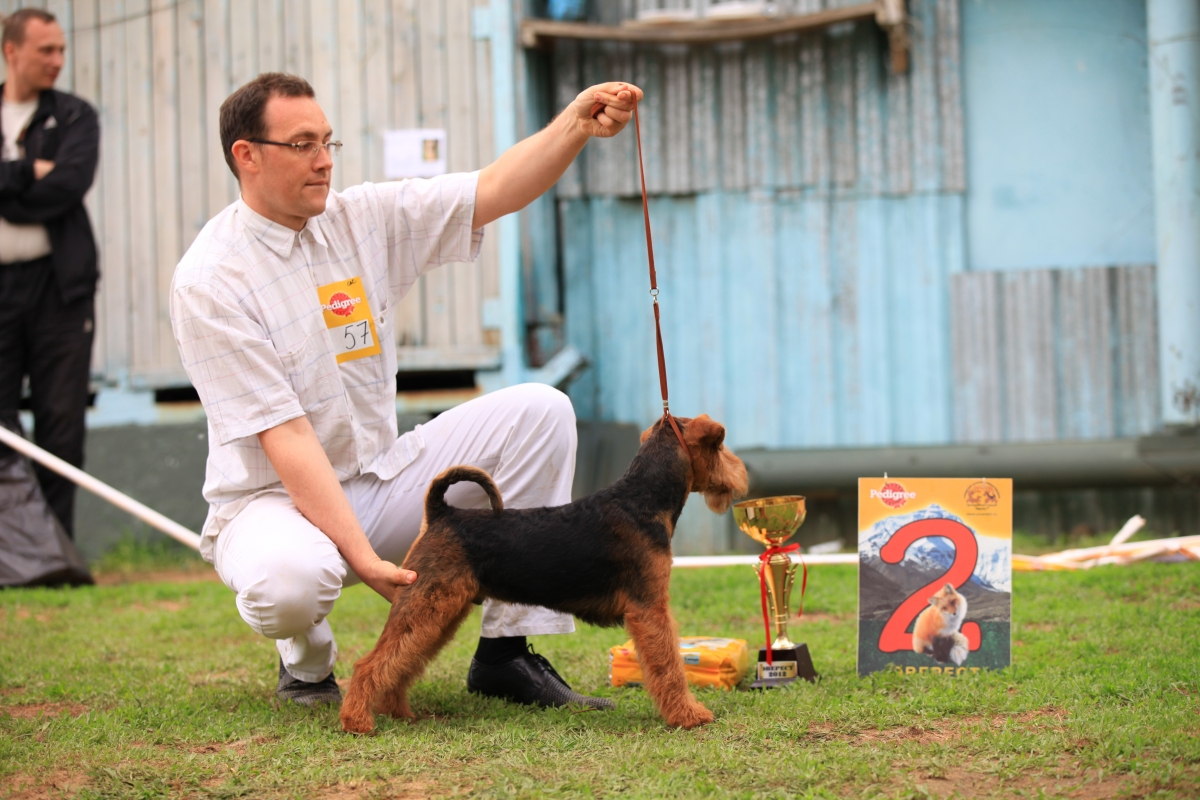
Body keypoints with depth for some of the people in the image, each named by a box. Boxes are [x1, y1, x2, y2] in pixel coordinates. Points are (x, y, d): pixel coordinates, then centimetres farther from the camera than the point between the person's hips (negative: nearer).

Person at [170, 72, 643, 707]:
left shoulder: (363, 219, 1)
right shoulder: (208, 280, -17)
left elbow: (493, 193, -5)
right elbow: (285, 438, -23)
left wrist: (576, 123, -24)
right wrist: (363, 558, -29)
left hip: (380, 481, 6)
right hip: (274, 499, -6)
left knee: (539, 411, -9)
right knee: (291, 579, -41)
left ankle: (506, 653, -5)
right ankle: (305, 659, 0)